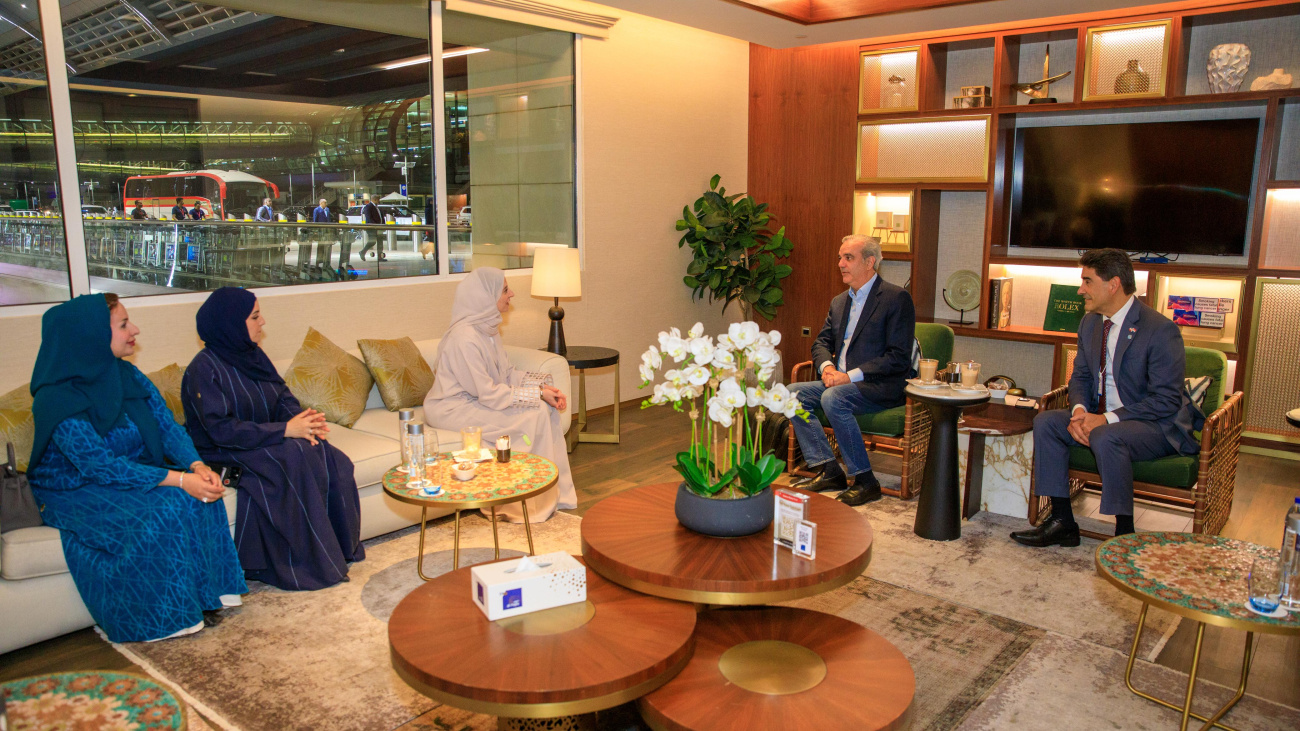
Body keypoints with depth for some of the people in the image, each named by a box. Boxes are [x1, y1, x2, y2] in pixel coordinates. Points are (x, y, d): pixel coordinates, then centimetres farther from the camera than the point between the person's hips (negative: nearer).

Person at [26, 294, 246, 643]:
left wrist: (197, 465, -23)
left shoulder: (128, 376, 0)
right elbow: (102, 466, -28)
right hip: (77, 492, -6)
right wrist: (178, 479, -34)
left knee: (199, 497, -20)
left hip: (134, 474, 6)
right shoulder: (58, 401, -21)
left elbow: (167, 427, -3)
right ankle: (164, 617, -12)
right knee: (158, 517, -31)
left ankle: (207, 592, -8)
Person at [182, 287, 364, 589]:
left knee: (331, 460, -18)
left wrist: (303, 420, -16)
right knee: (295, 458, -32)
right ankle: (304, 564, -22)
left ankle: (340, 549, -10)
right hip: (225, 454, -7)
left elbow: (284, 398, 8)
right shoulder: (204, 369, -15)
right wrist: (285, 430, -28)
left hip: (266, 442, 7)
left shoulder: (254, 355, 9)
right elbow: (222, 429, -24)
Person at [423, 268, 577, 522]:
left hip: (476, 399, 9)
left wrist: (542, 385, -8)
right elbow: (489, 395, -25)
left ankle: (556, 492, 1)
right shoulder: (465, 337, -25)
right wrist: (537, 393, -20)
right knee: (533, 415, -20)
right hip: (453, 409, -9)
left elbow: (507, 373, 8)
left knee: (548, 408, -6)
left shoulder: (486, 328, 5)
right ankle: (534, 503, -7)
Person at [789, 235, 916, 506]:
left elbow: (899, 358, -15)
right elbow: (822, 341, 20)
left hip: (880, 387, -8)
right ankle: (829, 470, -9)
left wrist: (851, 375, -21)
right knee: (793, 393, -11)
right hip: (842, 382, 8)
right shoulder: (839, 301, 17)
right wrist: (827, 366, -5)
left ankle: (865, 481, -19)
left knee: (833, 398, -33)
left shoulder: (897, 298, -8)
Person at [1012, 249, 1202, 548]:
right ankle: (1062, 522, -6)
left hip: (1158, 425, -8)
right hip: (1102, 417, 8)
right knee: (1045, 421, -11)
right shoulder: (1090, 323, 6)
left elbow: (1167, 400, -21)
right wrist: (1079, 411, -10)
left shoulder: (1160, 329, -18)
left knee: (1106, 437, -36)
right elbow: (1080, 376, 13)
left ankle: (1125, 534, -19)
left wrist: (1107, 419, -28)